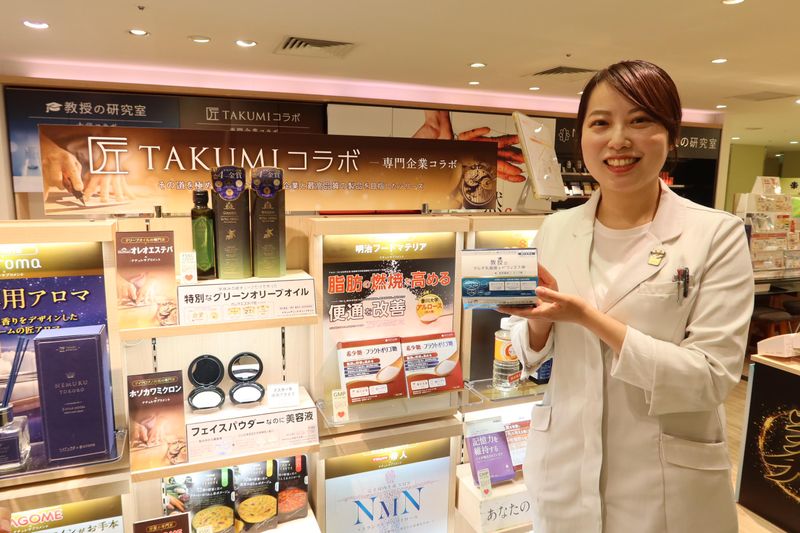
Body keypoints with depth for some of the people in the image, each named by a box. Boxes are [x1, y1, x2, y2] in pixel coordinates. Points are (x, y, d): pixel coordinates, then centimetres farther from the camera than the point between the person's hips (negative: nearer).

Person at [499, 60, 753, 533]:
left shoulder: (717, 235, -10)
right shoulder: (554, 231, -2)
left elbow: (713, 377, -15)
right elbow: (534, 357, 4)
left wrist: (590, 318, -24)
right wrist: (539, 318, -17)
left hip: (666, 488, -2)